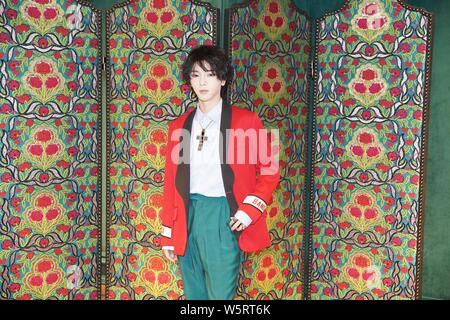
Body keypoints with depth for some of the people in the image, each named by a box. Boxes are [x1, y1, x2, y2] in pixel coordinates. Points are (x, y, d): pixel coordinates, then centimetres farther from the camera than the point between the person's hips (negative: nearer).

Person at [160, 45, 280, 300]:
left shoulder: (245, 121, -2)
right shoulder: (179, 126, 9)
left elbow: (270, 170, 2)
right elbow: (172, 182, 10)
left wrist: (250, 210, -10)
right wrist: (168, 235, 10)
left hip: (225, 218, -4)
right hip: (187, 219, 4)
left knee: (220, 294, 3)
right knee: (194, 294, 16)